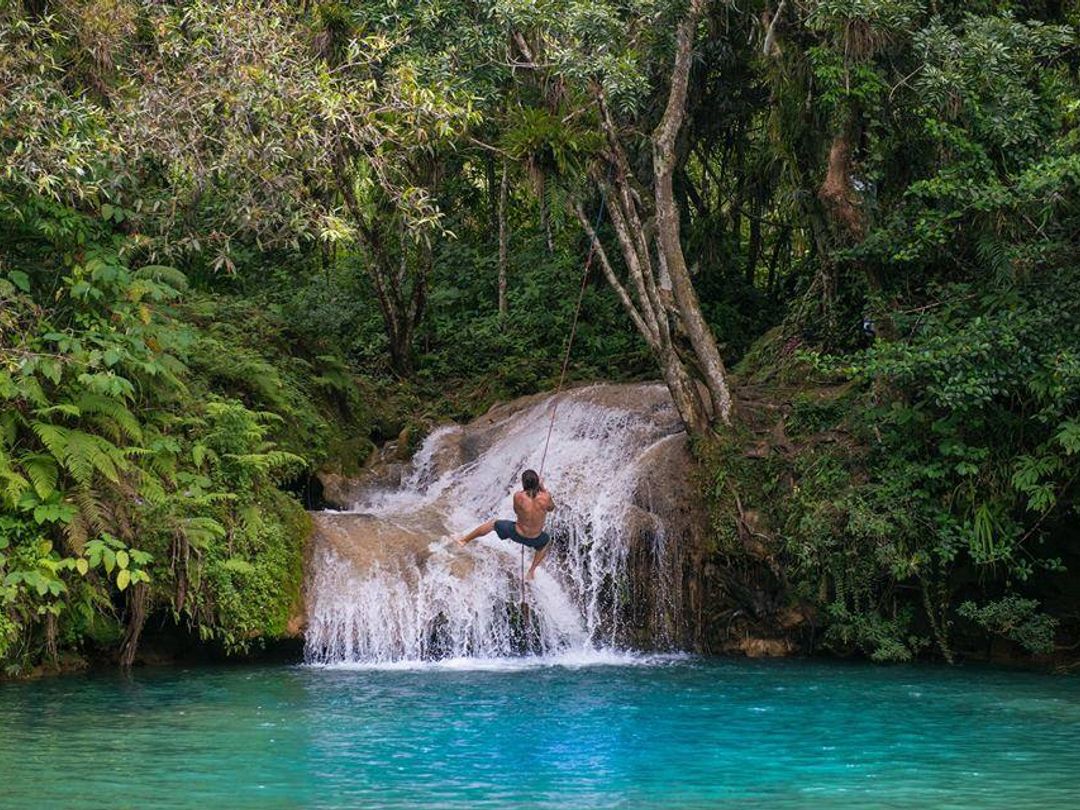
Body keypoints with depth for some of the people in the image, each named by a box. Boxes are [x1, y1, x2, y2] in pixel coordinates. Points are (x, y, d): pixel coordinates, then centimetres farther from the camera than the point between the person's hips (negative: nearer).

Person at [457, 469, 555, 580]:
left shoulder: (518, 496, -25)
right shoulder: (545, 497, -26)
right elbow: (551, 508, -2)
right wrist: (543, 489, 3)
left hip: (516, 534, 0)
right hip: (534, 539, 0)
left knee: (492, 524, 27)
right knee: (547, 542, 38)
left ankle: (464, 540, 42)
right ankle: (531, 572, 44)